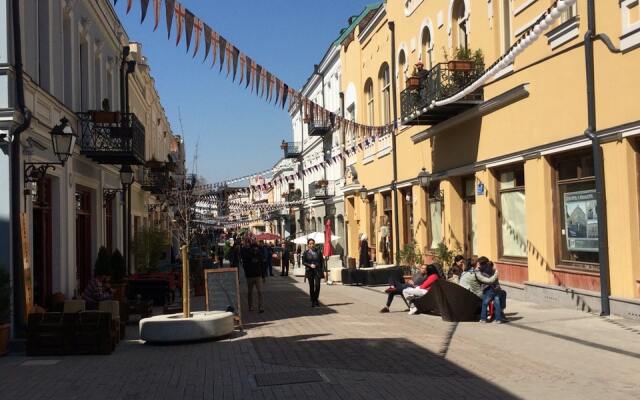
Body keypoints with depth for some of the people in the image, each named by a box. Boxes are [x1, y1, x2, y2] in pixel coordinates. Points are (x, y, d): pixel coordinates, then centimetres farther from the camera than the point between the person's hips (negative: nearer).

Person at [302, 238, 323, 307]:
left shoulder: (318, 252, 7)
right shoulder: (305, 253, 4)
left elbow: (321, 261, 9)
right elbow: (303, 262, 0)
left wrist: (322, 270, 2)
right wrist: (310, 265, -15)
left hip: (317, 271, 0)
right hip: (310, 271, 0)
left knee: (317, 285, -10)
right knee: (311, 286, 2)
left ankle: (316, 299, 9)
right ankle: (312, 301, 11)